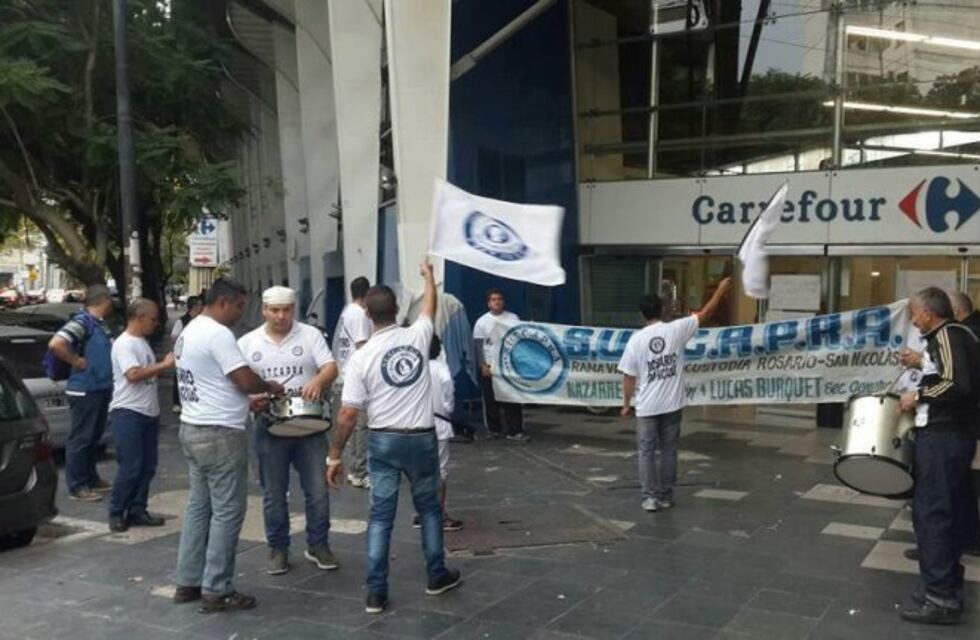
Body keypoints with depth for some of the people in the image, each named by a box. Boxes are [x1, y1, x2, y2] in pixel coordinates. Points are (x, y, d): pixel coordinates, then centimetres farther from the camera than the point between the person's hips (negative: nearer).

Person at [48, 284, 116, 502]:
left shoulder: (99, 323, 12)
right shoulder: (82, 321, -16)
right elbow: (55, 344, -29)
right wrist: (77, 361, -19)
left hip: (101, 389, 9)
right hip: (84, 391, -9)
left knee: (94, 437, 17)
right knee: (80, 439, -2)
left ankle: (91, 478, 28)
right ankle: (77, 487, 4)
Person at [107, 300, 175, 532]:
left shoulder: (143, 343, 17)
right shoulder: (124, 343, -11)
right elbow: (134, 374, -23)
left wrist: (166, 364, 8)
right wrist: (164, 365, -17)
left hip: (149, 413, 9)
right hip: (128, 412, -9)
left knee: (147, 467, 9)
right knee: (130, 467, -8)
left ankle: (137, 511, 16)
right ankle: (116, 513, 3)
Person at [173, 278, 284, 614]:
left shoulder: (189, 331, 14)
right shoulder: (218, 334, -18)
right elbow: (245, 380, -20)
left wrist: (247, 398, 14)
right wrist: (270, 386, -1)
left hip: (192, 429, 10)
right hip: (219, 434, -10)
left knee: (199, 506, 15)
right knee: (227, 512, -3)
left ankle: (188, 582, 21)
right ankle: (216, 591, 2)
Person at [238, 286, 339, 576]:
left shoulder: (310, 335, 0)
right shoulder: (247, 343, 3)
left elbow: (330, 368, -9)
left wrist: (317, 381, -32)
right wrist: (250, 400, -17)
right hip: (270, 426, 1)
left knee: (318, 489, 3)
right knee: (274, 494, 9)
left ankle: (318, 544, 20)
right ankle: (278, 548, 23)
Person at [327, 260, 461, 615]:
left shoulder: (361, 357, -11)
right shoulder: (417, 336, -6)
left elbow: (348, 415, -11)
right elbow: (430, 306, 18)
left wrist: (335, 456, -2)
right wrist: (428, 274, 36)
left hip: (382, 441, -1)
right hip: (421, 438, 1)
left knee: (381, 515, 5)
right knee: (429, 507, 18)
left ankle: (376, 592, 6)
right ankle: (437, 575, 30)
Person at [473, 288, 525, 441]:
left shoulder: (513, 318, 4)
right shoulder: (482, 321, 3)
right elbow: (478, 345, 1)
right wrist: (483, 365, -8)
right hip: (490, 366, 0)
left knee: (512, 399, -4)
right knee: (491, 400, 5)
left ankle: (514, 431, -2)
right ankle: (494, 429, 16)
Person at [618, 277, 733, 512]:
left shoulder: (636, 339, -8)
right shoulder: (676, 329, -7)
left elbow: (629, 377, -5)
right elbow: (705, 313, 5)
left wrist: (626, 404, 7)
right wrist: (721, 290, 17)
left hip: (647, 407, -1)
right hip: (672, 405, 2)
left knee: (646, 451, 7)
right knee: (668, 450, 12)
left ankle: (650, 497, 6)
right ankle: (666, 496, 17)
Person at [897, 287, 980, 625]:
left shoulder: (946, 335, -14)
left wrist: (919, 395, -14)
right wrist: (924, 382, 16)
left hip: (941, 437, -10)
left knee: (931, 513, -6)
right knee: (949, 513, 15)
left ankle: (940, 598, -2)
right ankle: (948, 587, 23)